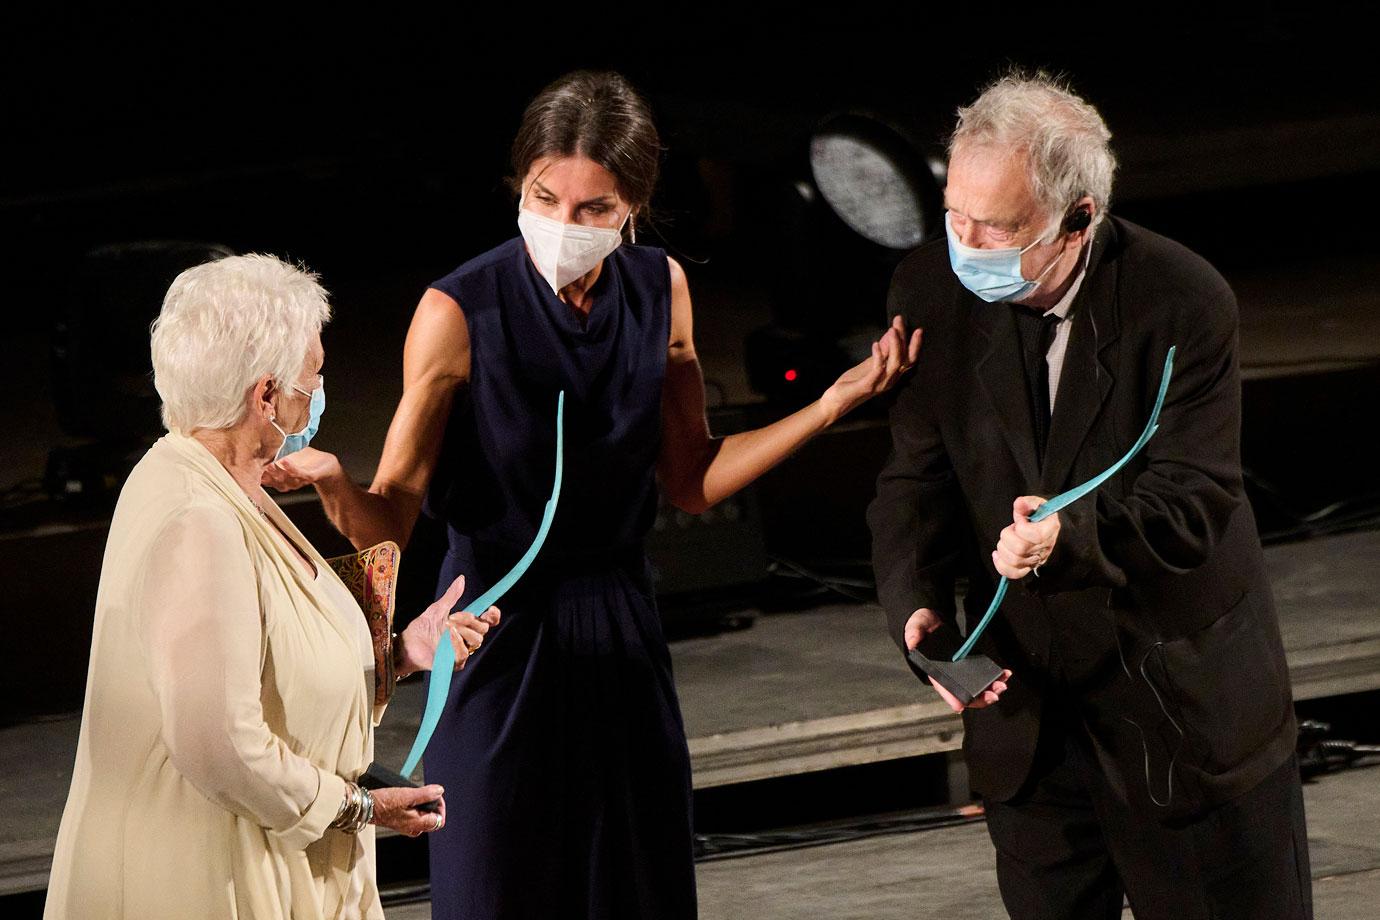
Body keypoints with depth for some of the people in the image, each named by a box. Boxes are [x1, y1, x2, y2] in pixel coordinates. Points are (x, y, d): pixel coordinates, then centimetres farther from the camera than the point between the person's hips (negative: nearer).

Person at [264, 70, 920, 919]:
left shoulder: (659, 291, -1)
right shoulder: (461, 313, -16)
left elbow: (691, 482, 6)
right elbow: (390, 519, -17)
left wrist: (834, 403, 0)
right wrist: (330, 480, -39)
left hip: (621, 630, 4)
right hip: (502, 639, -4)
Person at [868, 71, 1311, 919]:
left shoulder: (1184, 302, -18)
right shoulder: (932, 292, -6)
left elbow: (1190, 502, -20)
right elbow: (917, 480, -3)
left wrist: (1074, 533, -40)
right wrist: (919, 605, -22)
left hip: (1184, 710, -3)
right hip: (1024, 711, 4)